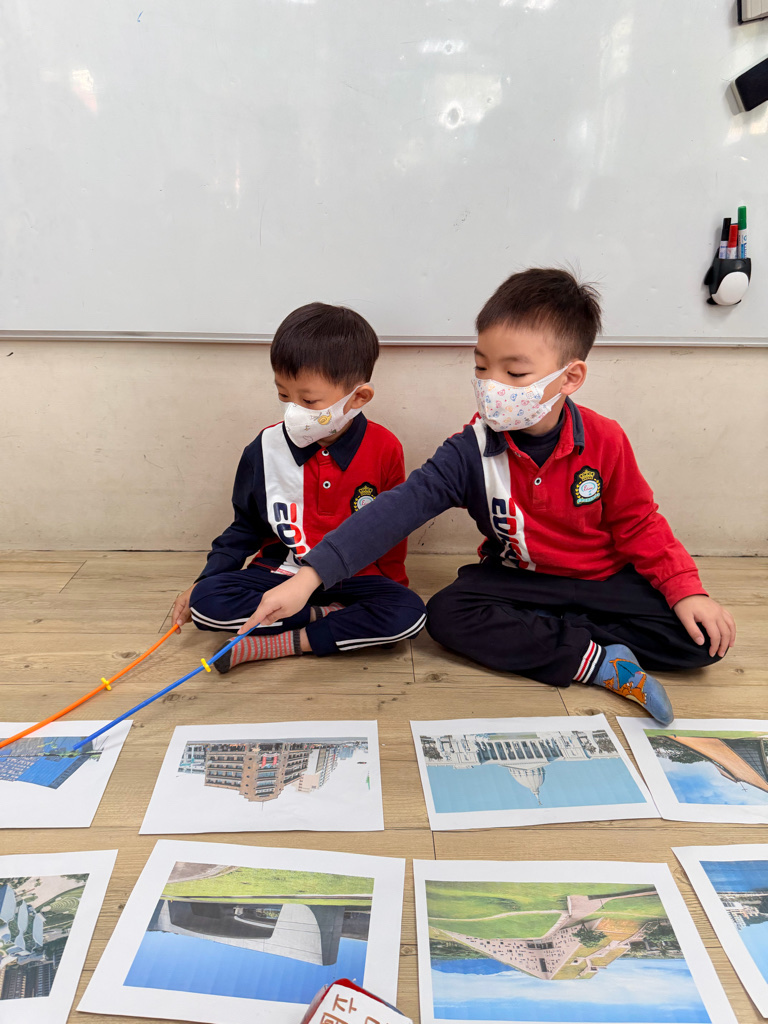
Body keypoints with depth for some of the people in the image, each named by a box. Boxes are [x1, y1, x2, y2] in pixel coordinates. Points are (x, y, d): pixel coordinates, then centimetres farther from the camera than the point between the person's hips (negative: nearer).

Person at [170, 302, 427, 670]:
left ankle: (278, 643, -26)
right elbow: (245, 528, 8)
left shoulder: (384, 449, -9)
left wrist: (388, 587, 2)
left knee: (409, 612, -30)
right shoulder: (266, 449, -4)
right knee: (205, 601, -23)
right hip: (280, 572, 1)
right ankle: (325, 616, -17)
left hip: (355, 578, -1)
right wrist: (202, 581, 0)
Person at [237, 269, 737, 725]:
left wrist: (686, 589, -13)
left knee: (702, 638, -18)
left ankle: (527, 640, -17)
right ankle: (601, 662, -22)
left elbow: (638, 523, -1)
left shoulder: (604, 441, -15)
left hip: (605, 579, 1)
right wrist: (310, 576, -37)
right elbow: (399, 508, -28)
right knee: (447, 614, -28)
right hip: (516, 581, 0)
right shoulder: (473, 452, -18)